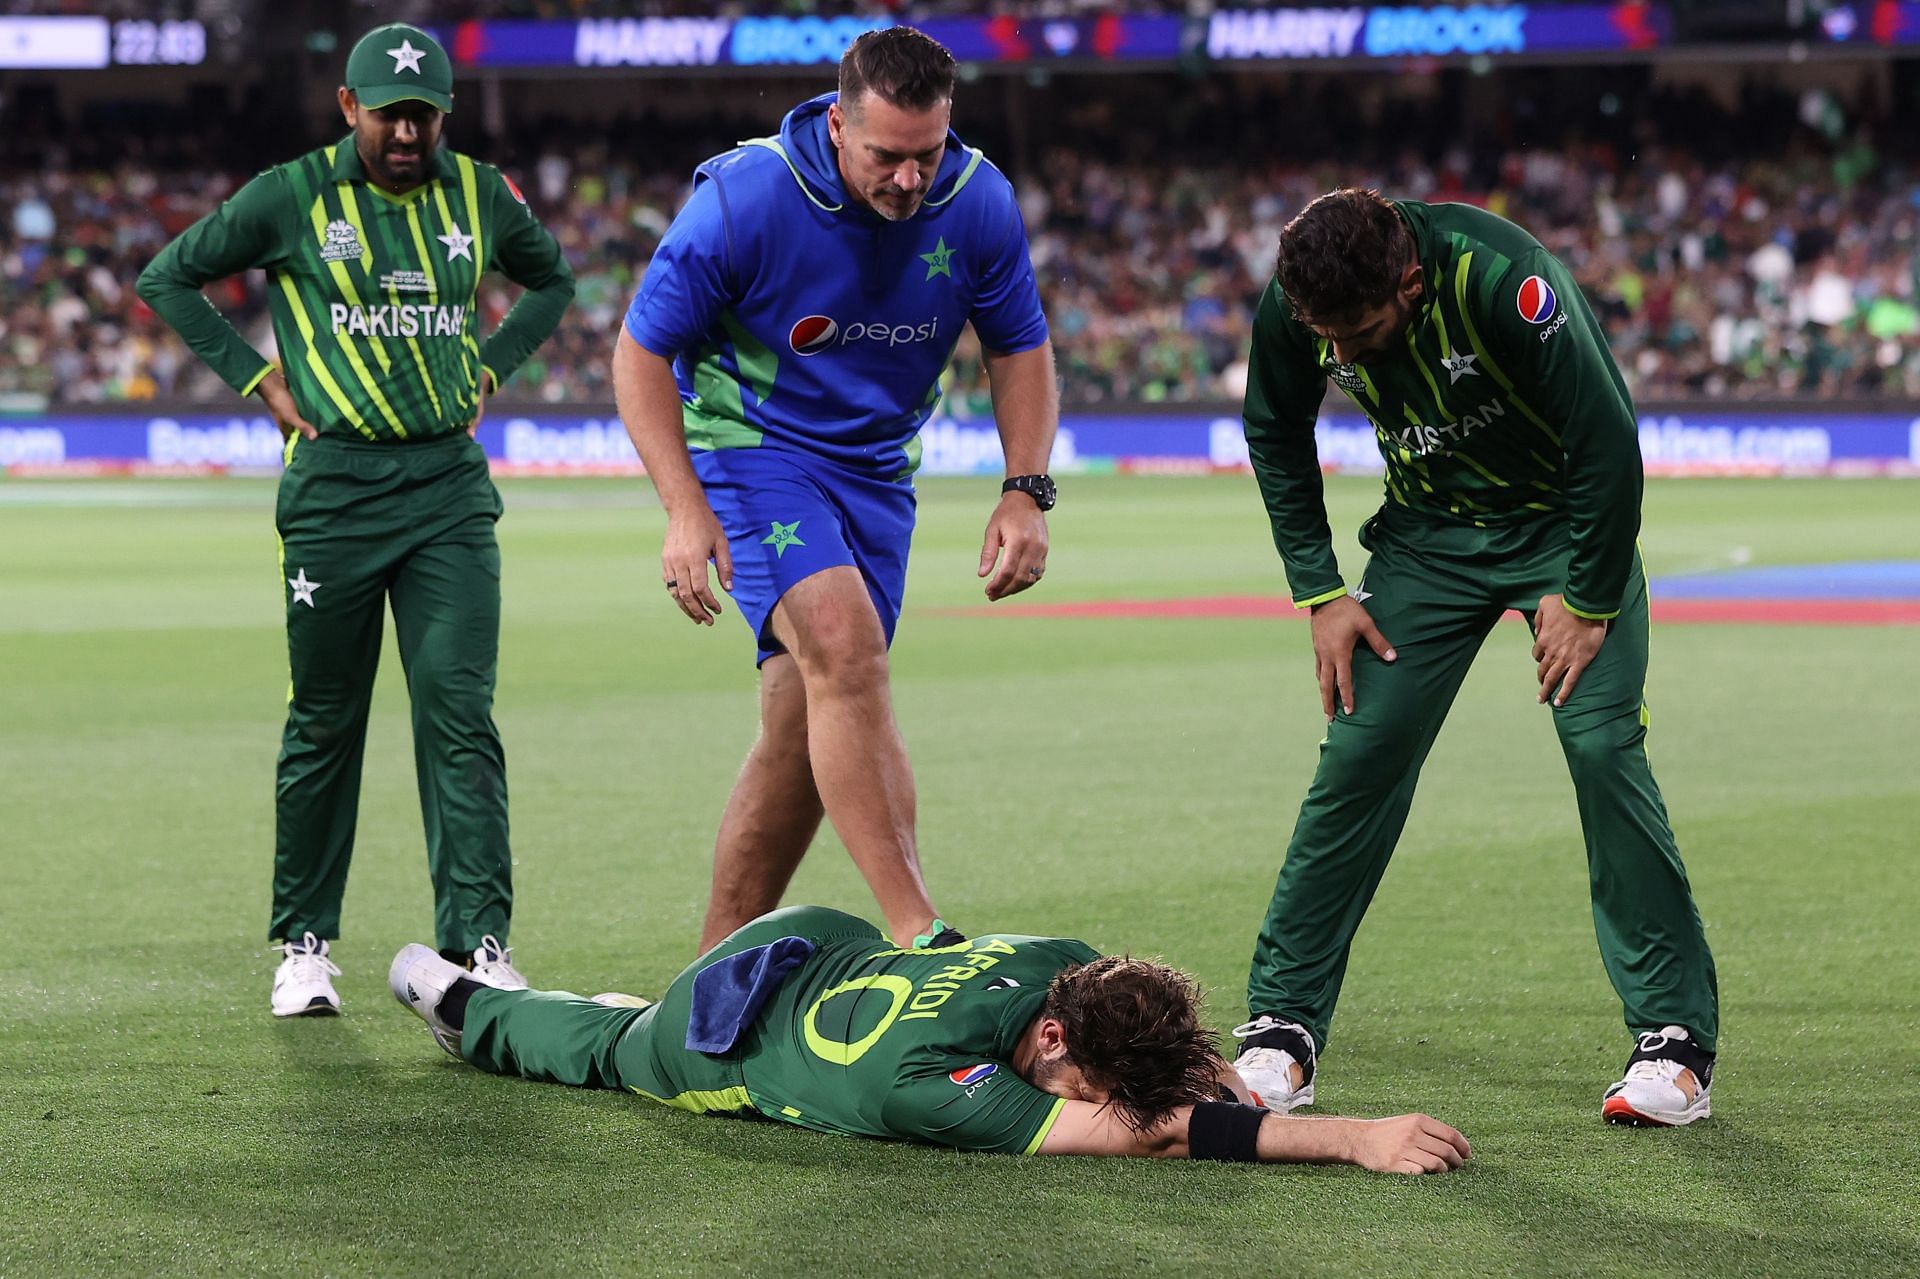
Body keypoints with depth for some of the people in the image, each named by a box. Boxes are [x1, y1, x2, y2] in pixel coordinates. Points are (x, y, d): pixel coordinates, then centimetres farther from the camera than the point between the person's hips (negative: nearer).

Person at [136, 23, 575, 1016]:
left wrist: (489, 368, 12)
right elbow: (168, 279, 7)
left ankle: (479, 942, -7)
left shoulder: (479, 196, 7)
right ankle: (304, 944, 15)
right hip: (334, 486, -2)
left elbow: (552, 280, 26)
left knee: (460, 716, -7)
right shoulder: (293, 197, -2)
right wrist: (257, 377, 1)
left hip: (451, 486, 2)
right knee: (324, 723, 4)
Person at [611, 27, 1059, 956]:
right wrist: (686, 509, -21)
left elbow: (1019, 348, 7)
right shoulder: (743, 199, -21)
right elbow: (643, 348, -11)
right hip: (753, 449, -5)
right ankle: (918, 937, -34)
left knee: (807, 732, 2)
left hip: (876, 472, 5)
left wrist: (1025, 491, -6)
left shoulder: (977, 203, -9)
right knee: (845, 644, -28)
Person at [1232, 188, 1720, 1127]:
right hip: (1430, 531, 4)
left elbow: (1606, 442, -25)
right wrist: (1319, 591, -3)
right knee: (1359, 756, -7)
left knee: (1603, 748, -17)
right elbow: (1275, 435, 2)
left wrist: (1586, 601, -18)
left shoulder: (1501, 282, -35)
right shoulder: (1292, 303, -19)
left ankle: (1677, 1039, -7)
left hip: (1566, 518, -4)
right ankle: (1281, 1029, 3)